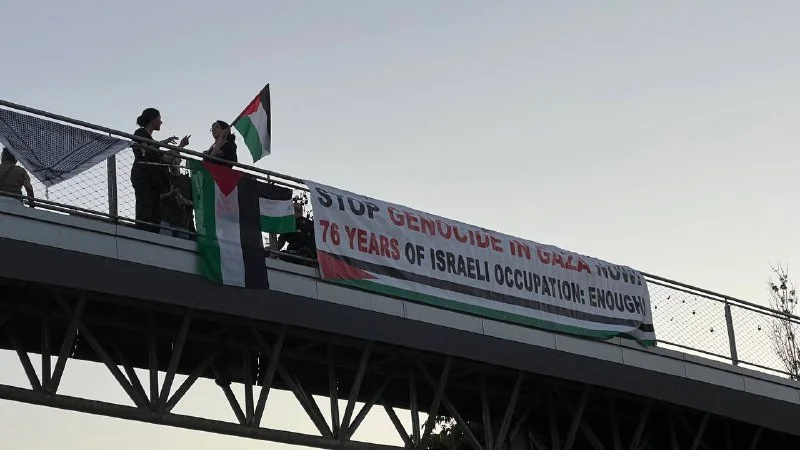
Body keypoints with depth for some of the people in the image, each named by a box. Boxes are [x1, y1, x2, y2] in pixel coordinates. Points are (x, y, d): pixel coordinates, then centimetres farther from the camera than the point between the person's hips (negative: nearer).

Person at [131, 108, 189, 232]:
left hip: (153, 179, 9)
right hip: (143, 176, -9)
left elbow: (165, 159, 27)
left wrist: (181, 146, 32)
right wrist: (164, 142, -6)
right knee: (145, 213, -21)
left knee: (155, 215, -4)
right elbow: (145, 151, -13)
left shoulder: (150, 138, 29)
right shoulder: (140, 133, 4)